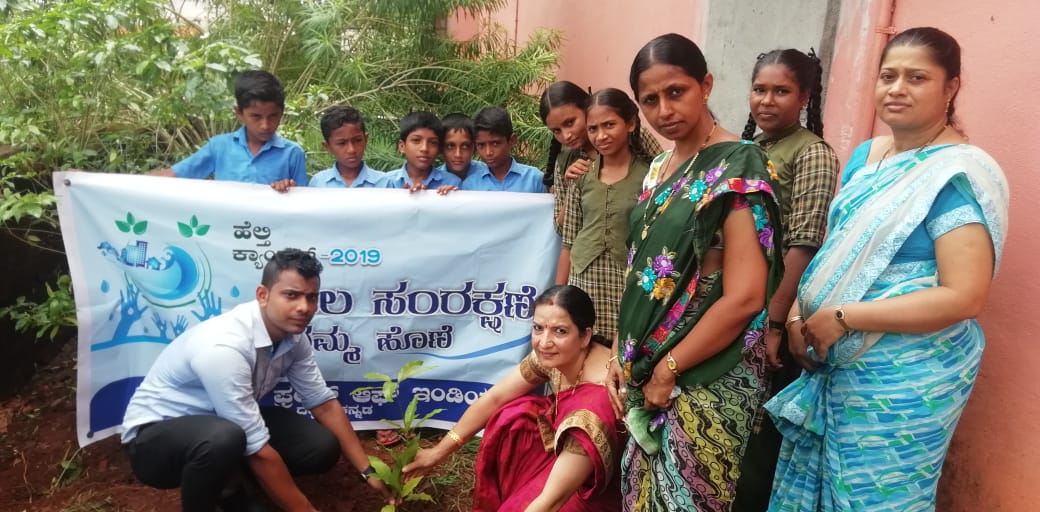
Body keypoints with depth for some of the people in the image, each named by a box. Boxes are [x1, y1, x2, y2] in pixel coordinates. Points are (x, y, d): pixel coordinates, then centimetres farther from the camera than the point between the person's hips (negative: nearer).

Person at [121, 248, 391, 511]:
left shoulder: (292, 335, -11)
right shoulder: (224, 347, -35)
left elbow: (324, 403, -2)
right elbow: (258, 450, -32)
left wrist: (367, 470, -7)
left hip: (222, 425, 7)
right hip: (154, 435, -7)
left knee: (322, 447, -9)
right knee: (224, 438, -39)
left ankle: (228, 485, 13)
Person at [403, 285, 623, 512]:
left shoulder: (597, 396, -38)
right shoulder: (551, 356, -18)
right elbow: (494, 398, -6)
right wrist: (439, 451, -3)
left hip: (599, 487, -6)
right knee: (510, 418, -8)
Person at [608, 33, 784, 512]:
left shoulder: (737, 168, -16)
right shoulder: (659, 168, 8)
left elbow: (744, 297, -22)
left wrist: (667, 369, -15)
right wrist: (623, 355, 6)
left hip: (707, 378, -7)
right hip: (647, 370, 7)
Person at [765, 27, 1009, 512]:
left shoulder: (960, 174, -17)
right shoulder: (864, 155, 5)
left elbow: (964, 297, -24)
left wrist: (841, 317, -23)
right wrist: (798, 312, -5)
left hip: (907, 378, -7)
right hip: (838, 364, 7)